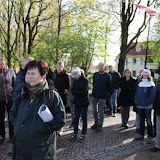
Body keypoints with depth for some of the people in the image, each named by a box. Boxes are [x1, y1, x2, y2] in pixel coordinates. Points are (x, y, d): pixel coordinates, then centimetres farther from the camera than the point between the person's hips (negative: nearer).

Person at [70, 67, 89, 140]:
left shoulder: (85, 80, -13)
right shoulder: (75, 80, 6)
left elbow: (84, 92, -20)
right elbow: (72, 91, 2)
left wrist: (75, 92, -12)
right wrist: (79, 92, -16)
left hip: (84, 102, -6)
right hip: (77, 102, 6)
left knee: (84, 118, 5)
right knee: (76, 117, 11)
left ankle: (83, 133, 16)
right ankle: (75, 133, 21)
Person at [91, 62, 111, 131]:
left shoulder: (107, 76, -2)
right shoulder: (95, 74, 9)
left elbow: (109, 86, 2)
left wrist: (107, 94, -3)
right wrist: (94, 91, 13)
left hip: (102, 96, -4)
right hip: (94, 95, 4)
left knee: (101, 111, 3)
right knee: (94, 110, 10)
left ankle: (100, 125, 12)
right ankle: (96, 123, 25)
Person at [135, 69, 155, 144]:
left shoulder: (151, 85, -7)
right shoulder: (140, 84, 10)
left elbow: (152, 96, -11)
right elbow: (137, 93, 13)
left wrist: (147, 103, -16)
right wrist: (137, 102, 2)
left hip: (147, 106, -5)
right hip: (140, 106, 5)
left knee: (148, 121, 3)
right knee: (141, 120, 13)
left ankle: (150, 136, 12)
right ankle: (141, 135, 23)